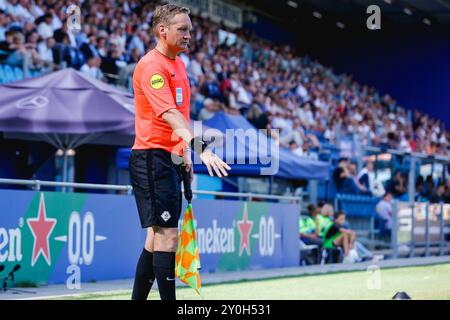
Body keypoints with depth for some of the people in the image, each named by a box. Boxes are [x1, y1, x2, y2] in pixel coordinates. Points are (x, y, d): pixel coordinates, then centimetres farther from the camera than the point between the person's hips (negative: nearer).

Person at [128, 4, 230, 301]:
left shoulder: (179, 64, 15)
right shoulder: (151, 65, -15)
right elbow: (169, 114, -28)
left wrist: (185, 151, 19)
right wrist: (200, 147, -39)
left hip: (170, 159, 10)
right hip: (152, 157, -10)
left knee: (157, 236, 12)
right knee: (168, 235, -13)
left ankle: (138, 298, 20)